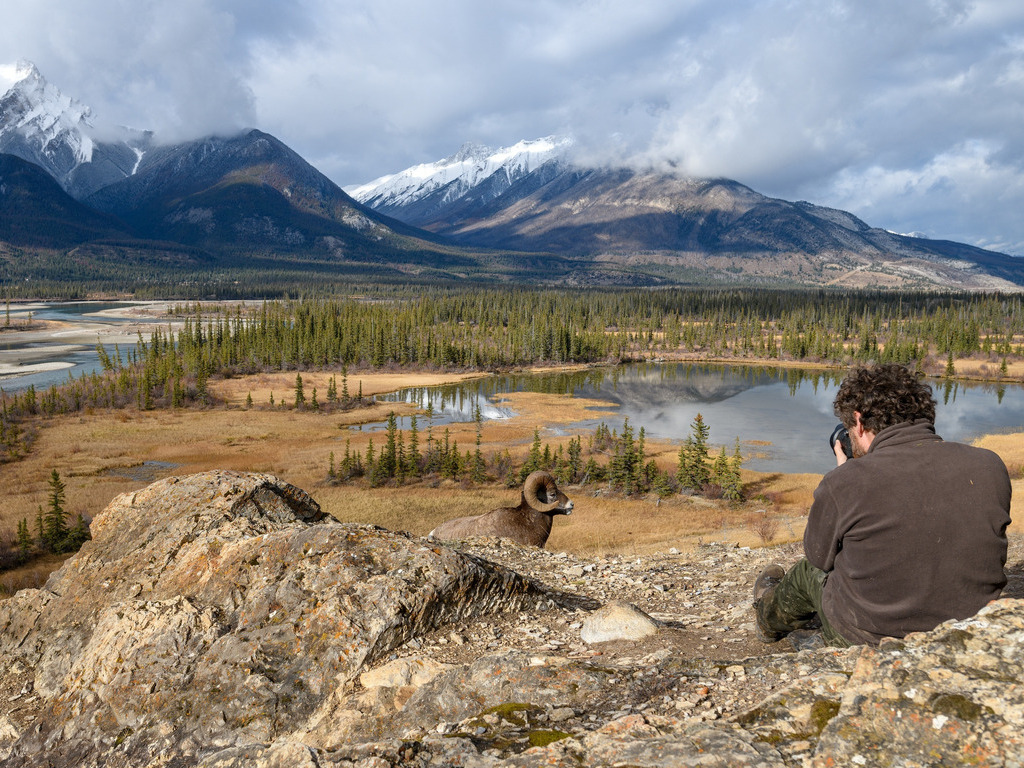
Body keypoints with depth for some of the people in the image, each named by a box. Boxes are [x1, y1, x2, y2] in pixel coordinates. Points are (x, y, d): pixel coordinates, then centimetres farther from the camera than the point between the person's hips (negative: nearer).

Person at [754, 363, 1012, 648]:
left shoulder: (843, 483, -24)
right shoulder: (991, 467, -11)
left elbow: (819, 556, -4)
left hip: (869, 642, -4)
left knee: (808, 572, 27)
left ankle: (771, 619, 60)